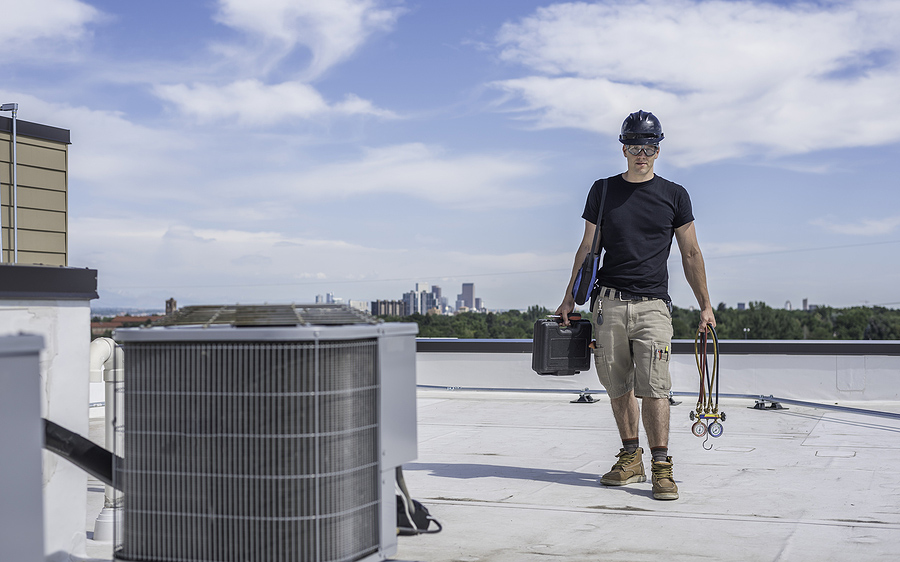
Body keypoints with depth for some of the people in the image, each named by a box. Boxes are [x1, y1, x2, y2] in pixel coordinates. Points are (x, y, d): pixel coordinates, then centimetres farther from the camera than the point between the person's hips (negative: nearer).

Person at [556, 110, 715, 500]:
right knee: (618, 385, 5)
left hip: (652, 304, -2)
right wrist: (569, 298, 11)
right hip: (609, 303, 2)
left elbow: (691, 254, 10)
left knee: (653, 386, -11)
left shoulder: (674, 195, 7)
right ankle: (631, 458, 17)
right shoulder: (603, 191, 10)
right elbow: (587, 248, 14)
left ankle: (661, 466, -6)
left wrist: (705, 305, 7)